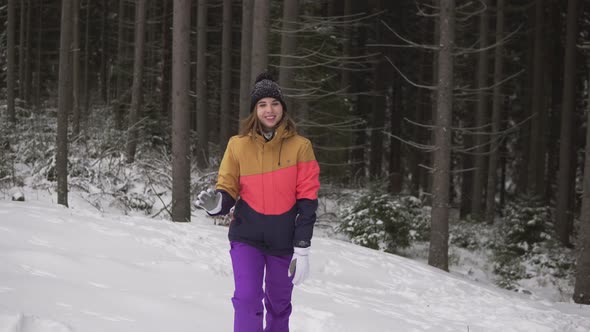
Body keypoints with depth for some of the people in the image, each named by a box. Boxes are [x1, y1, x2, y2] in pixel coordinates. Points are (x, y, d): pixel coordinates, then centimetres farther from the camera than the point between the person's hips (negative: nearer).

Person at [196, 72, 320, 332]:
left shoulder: (300, 146, -5)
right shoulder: (238, 145, -3)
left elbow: (306, 200, -6)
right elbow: (228, 189, 1)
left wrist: (302, 249, -9)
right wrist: (216, 202, -24)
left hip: (284, 241, 1)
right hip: (246, 237, -1)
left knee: (279, 306, 14)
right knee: (247, 300, -16)